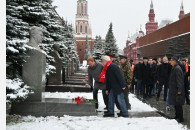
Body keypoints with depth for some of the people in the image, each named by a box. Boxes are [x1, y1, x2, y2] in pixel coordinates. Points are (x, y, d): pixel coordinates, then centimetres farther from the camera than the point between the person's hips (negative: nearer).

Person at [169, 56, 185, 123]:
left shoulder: (177, 69, -17)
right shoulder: (174, 68, 13)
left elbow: (179, 80, -21)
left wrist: (179, 90, -23)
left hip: (177, 90, -10)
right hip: (174, 89, 10)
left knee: (178, 105, -3)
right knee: (176, 104, 16)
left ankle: (180, 118, 5)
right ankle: (177, 116, 26)